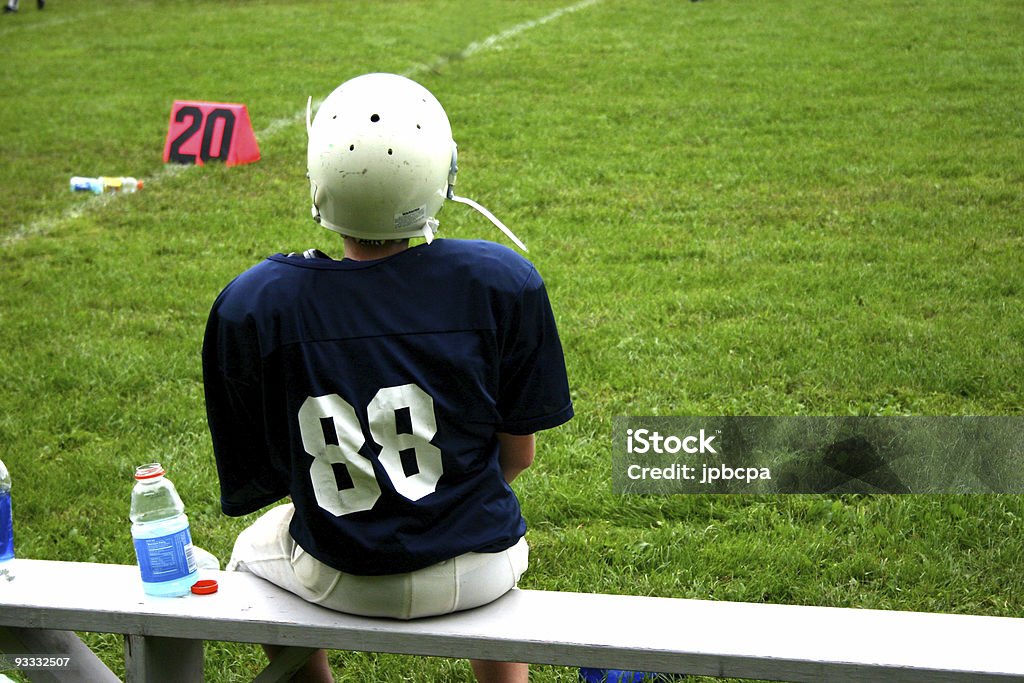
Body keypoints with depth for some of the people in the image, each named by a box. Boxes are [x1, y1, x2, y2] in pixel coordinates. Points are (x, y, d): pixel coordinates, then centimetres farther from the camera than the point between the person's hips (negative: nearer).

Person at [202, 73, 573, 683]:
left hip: (338, 582, 0)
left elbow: (261, 474, -4)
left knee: (255, 546, 35)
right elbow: (518, 453, -5)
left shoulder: (250, 305, -16)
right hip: (473, 575, 1)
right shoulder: (503, 282, -16)